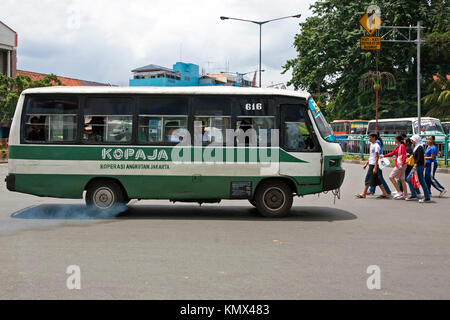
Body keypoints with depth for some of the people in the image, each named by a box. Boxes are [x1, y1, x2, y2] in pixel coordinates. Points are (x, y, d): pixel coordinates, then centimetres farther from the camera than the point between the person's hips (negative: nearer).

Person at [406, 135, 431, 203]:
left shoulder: (420, 148, -15)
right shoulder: (416, 147, 14)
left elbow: (419, 158, -21)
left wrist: (415, 165, -26)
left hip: (419, 166, -10)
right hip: (416, 166, 10)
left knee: (421, 181, -5)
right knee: (408, 179, 11)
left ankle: (427, 198, 3)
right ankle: (413, 195, 16)